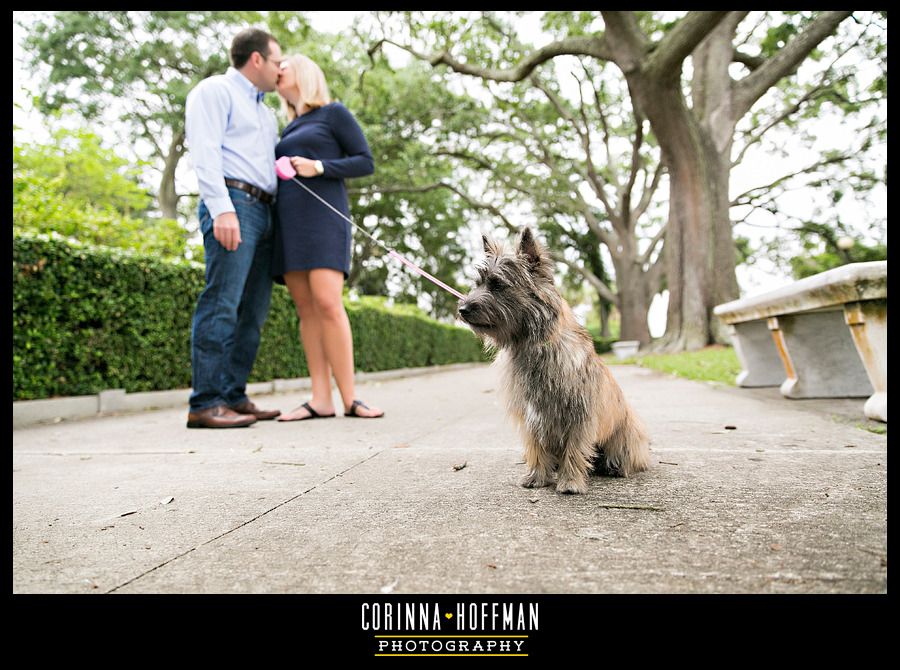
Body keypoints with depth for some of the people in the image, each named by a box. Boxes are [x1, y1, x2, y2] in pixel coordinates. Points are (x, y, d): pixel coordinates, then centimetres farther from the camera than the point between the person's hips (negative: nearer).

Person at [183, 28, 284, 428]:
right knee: (221, 305, -15)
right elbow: (205, 152, -9)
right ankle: (205, 403, -15)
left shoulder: (264, 110, 31)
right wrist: (222, 209, -20)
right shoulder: (215, 90, 5)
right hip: (232, 203, -9)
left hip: (263, 212, 9)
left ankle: (234, 397, 7)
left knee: (252, 312, 4)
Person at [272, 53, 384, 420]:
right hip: (288, 222, 7)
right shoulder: (288, 131, 28)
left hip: (323, 216, -6)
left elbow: (365, 163, 0)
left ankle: (350, 398, -18)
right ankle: (321, 400, -9)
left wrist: (318, 167, -12)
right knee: (306, 309, -4)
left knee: (327, 304, -21)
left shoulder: (334, 112, 9)